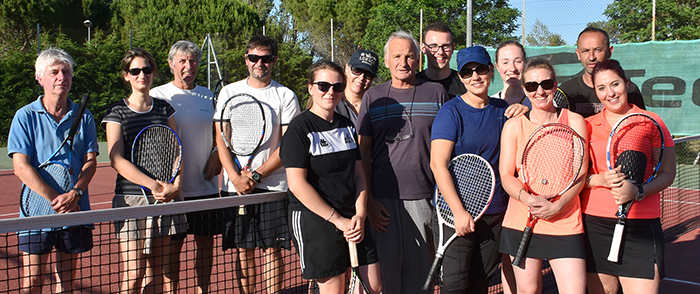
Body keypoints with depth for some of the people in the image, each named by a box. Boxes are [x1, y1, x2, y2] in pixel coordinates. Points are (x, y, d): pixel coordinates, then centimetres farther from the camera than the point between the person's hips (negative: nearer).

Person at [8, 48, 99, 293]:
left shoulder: (84, 117, 7)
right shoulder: (25, 116, -1)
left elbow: (90, 161, 3)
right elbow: (21, 167, -8)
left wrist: (75, 193, -16)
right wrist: (55, 199, -17)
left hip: (75, 212, 2)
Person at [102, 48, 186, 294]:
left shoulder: (164, 108, 12)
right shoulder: (116, 112, 2)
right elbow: (117, 160, -8)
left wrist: (175, 184, -8)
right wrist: (152, 184, -20)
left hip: (164, 199, 3)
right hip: (131, 197, -3)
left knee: (158, 269, 7)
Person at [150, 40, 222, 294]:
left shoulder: (208, 96, 10)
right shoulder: (157, 96, -1)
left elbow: (218, 135, 19)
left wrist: (216, 155, -1)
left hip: (206, 185, 3)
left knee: (206, 242, 9)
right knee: (172, 246, 3)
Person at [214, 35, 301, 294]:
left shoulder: (286, 96, 2)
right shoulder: (229, 92, 8)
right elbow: (221, 140, 4)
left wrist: (257, 175, -11)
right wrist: (236, 178, -8)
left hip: (274, 184, -2)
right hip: (235, 184, 2)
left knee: (272, 249, 1)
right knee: (243, 249, 6)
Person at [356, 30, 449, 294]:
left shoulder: (436, 93, 5)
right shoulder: (373, 97, 6)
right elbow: (363, 151, 6)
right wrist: (369, 199, -1)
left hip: (425, 196, 0)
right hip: (384, 199, 0)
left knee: (420, 266, 7)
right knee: (387, 265, 5)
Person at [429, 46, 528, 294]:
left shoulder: (503, 109, 7)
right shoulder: (451, 112, -8)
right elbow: (438, 165, -15)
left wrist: (526, 114, -2)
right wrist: (459, 212, -20)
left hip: (495, 211, 5)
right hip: (454, 211, -5)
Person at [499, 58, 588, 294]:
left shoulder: (574, 121, 5)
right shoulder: (513, 126, 5)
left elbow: (580, 174, 0)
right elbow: (506, 175, 1)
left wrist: (557, 205, -16)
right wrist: (527, 198, -19)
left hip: (565, 223, 0)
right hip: (521, 222, 1)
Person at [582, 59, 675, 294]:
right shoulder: (587, 126, 7)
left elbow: (667, 174, 2)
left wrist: (637, 191, -16)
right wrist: (600, 179, -13)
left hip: (642, 225, -1)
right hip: (595, 224, 1)